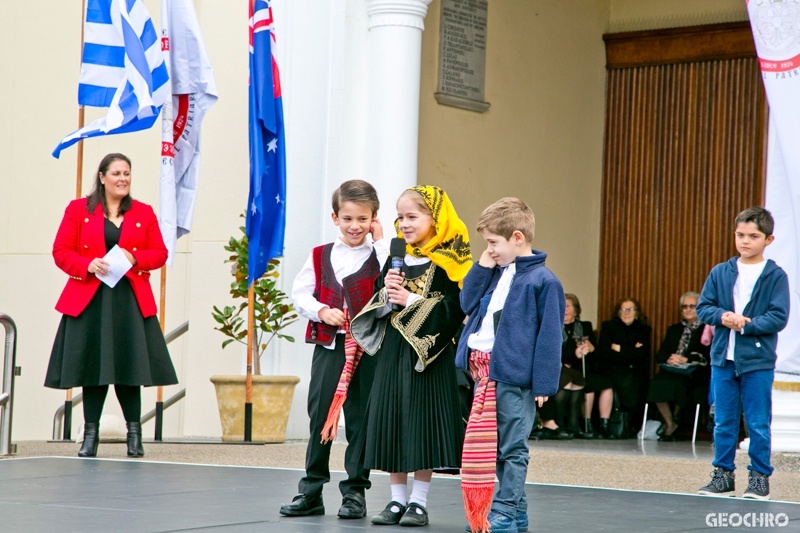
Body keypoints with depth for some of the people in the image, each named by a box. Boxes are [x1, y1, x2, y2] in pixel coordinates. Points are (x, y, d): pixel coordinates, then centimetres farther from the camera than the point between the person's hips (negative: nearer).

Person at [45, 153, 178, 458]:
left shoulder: (144, 213, 12)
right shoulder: (78, 210, 7)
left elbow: (160, 253, 10)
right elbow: (61, 252, 3)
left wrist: (135, 258, -9)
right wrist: (88, 265, -14)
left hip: (130, 301, 1)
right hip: (89, 300, -1)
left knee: (129, 365, -3)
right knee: (92, 364, -2)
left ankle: (134, 433, 9)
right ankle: (90, 434, 5)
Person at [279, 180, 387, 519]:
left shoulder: (379, 255, 2)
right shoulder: (320, 256, 9)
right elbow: (300, 294, 11)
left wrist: (381, 242, -10)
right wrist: (322, 311, -7)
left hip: (367, 349, -2)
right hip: (328, 346, 2)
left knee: (360, 420, 3)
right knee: (319, 416, 4)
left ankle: (355, 492, 12)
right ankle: (311, 492, 14)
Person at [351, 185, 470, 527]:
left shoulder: (445, 264, -7)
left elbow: (453, 309, -16)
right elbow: (375, 306, 16)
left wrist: (411, 301, -17)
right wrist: (386, 293, -5)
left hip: (427, 356, -6)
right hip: (392, 353, 6)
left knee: (422, 421, -4)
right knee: (390, 423, 6)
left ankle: (419, 502, 6)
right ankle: (397, 501, 15)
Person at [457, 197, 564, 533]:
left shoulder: (542, 281, -9)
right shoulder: (496, 274, 16)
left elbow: (550, 335, -10)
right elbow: (468, 304, 17)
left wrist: (543, 383, -13)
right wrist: (482, 267, 7)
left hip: (514, 376, -8)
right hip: (484, 371, 8)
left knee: (512, 448, -3)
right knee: (486, 444, 11)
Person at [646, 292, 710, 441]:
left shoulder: (706, 330, 12)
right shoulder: (673, 330, 28)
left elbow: (706, 357, -4)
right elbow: (660, 355, 17)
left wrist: (685, 360, -15)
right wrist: (669, 359, -7)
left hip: (694, 373, -4)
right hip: (672, 371, 4)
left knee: (676, 383, -37)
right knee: (657, 383, -31)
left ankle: (675, 418, -12)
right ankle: (669, 424, -22)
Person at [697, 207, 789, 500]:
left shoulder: (775, 276, -2)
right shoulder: (720, 273, 8)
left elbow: (779, 318, -8)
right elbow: (703, 308, 7)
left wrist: (747, 324, -17)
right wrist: (723, 317, -13)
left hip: (758, 361, -3)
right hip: (723, 358, 3)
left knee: (758, 424, 1)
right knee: (723, 422, 8)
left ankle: (760, 478, 10)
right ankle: (723, 475, 16)